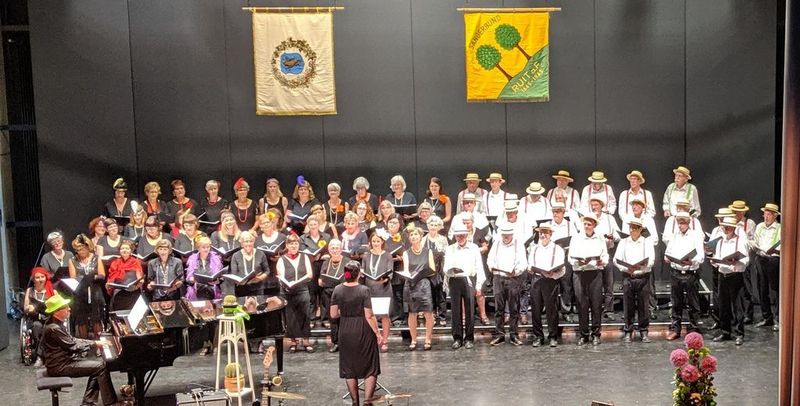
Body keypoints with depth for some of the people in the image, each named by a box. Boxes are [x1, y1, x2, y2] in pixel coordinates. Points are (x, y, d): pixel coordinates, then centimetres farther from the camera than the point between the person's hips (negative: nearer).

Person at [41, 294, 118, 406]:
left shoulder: (56, 323, 8)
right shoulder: (54, 328, -24)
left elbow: (71, 341, 15)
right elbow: (73, 347, -22)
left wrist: (93, 342, 6)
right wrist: (94, 344, -11)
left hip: (62, 360, 10)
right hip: (60, 366, -10)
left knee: (97, 367, 7)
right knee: (101, 366, -12)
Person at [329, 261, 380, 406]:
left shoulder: (338, 290, -4)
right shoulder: (364, 290, -15)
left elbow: (333, 314, 0)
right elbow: (369, 316, -15)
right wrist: (377, 333, -4)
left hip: (345, 333, 4)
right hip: (363, 332, -4)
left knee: (349, 368, 16)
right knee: (370, 368, 8)